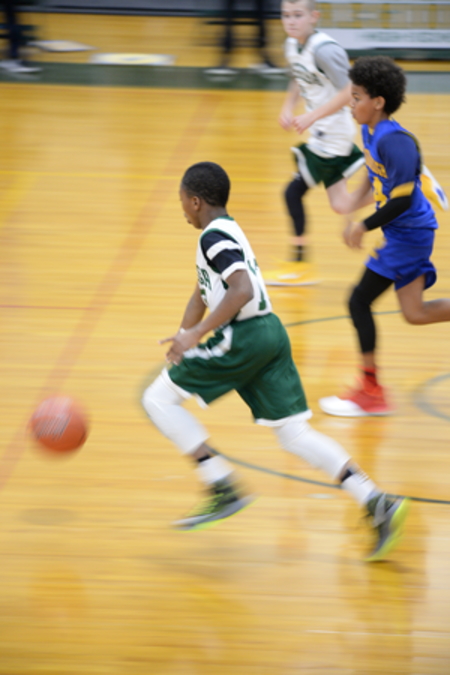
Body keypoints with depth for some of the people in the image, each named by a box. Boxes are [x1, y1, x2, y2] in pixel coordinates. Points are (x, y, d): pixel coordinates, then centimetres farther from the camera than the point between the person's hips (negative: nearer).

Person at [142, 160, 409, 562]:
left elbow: (242, 291, -24)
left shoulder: (214, 235, -10)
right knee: (295, 434, 7)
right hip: (270, 333, 9)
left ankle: (224, 489, -7)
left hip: (243, 337, -9)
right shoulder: (226, 231, 21)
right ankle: (377, 503, -8)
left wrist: (195, 335, -24)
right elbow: (203, 292, 33)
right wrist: (183, 337, 34)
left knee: (158, 400, 0)